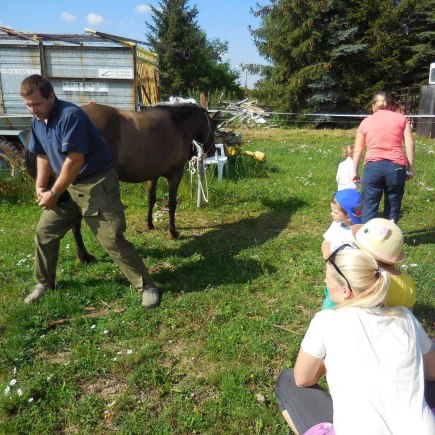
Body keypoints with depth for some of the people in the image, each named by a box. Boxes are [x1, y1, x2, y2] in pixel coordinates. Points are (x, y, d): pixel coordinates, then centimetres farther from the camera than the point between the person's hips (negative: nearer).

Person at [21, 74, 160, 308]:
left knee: (112, 239, -11)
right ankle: (44, 283, 32)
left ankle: (146, 286, 2)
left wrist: (54, 193, -19)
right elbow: (43, 156, 15)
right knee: (44, 232, 12)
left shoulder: (71, 116, -23)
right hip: (68, 185, 8)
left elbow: (75, 160, -26)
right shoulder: (37, 121, 5)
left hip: (97, 184, -8)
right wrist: (40, 187, 2)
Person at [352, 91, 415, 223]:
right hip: (396, 166, 0)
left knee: (369, 207, 5)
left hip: (372, 166, 0)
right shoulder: (401, 118, 14)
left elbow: (357, 150, 13)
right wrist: (410, 168, 8)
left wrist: (355, 171, 20)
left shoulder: (366, 121, 15)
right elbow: (410, 144, 4)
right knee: (393, 206, 12)